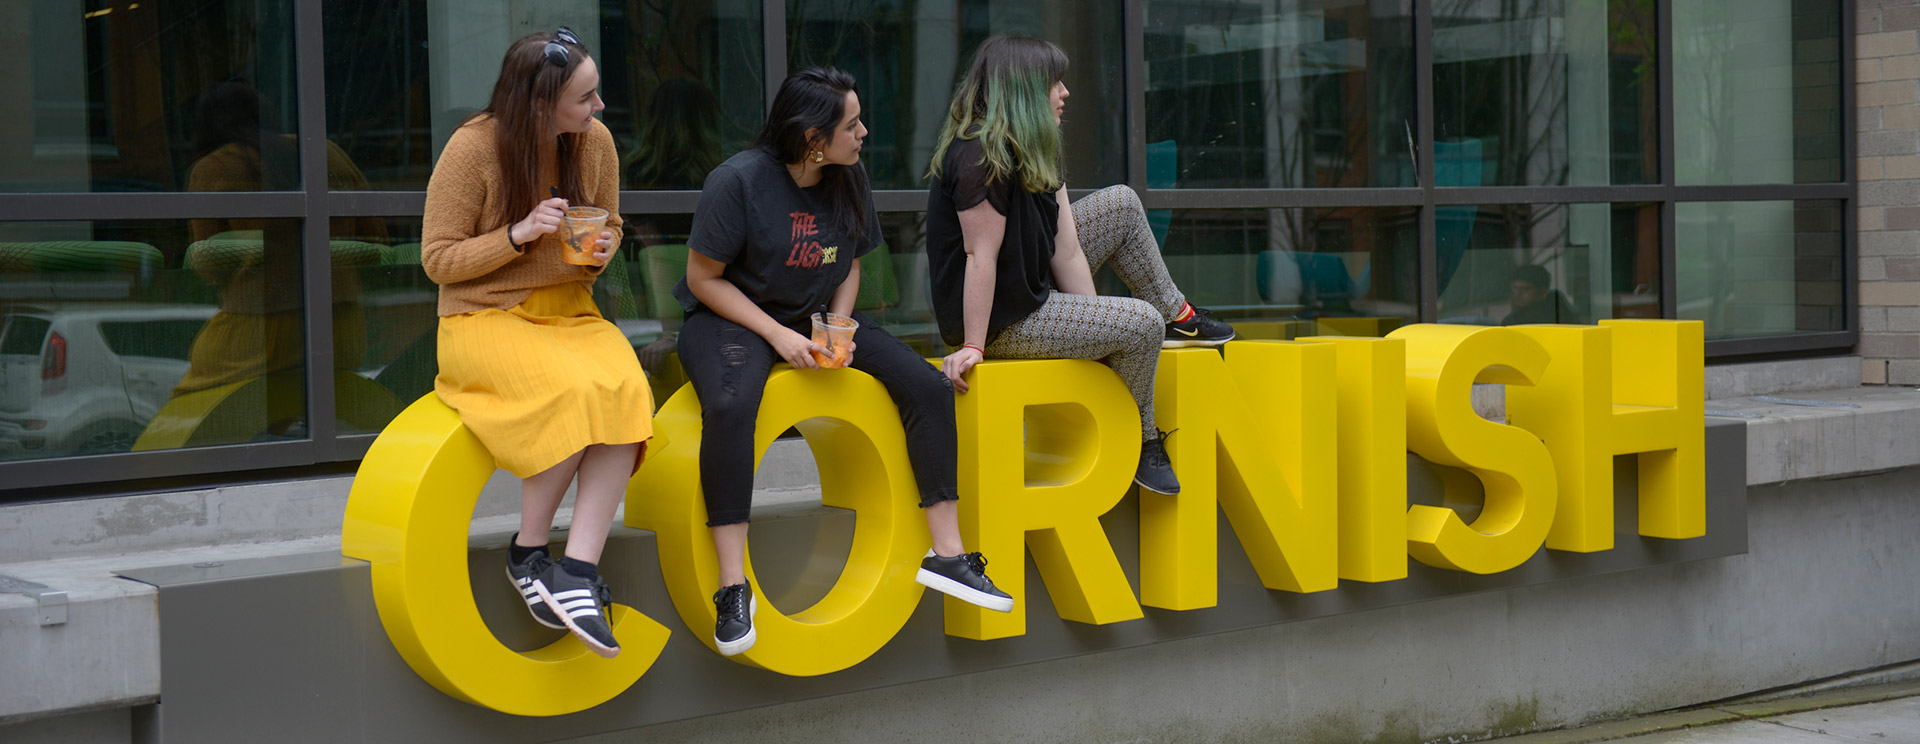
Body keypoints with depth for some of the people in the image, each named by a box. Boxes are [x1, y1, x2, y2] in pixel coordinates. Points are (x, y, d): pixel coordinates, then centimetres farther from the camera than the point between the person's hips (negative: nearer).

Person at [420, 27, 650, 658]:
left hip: (569, 313, 5)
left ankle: (578, 569, -31)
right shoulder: (474, 148, -12)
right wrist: (519, 235, -21)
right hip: (486, 317, -4)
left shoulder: (595, 141, 2)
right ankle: (529, 552, -13)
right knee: (574, 392, -35)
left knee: (626, 391, -30)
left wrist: (604, 248, -5)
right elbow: (438, 260, -7)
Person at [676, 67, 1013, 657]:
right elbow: (704, 278, -12)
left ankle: (947, 554, -5)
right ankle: (733, 587, -32)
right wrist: (778, 335, -20)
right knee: (730, 405, -39)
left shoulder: (850, 180, 2)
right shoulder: (738, 181, -17)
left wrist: (838, 327, -7)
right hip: (731, 316, -6)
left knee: (928, 387, -13)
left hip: (819, 318, 6)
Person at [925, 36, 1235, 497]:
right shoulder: (983, 158, -24)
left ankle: (1177, 317, 28)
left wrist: (1095, 329, -4)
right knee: (1142, 324, -16)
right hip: (1002, 319, -10)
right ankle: (1141, 442, 4)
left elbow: (1068, 252, 1)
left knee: (1122, 206, 15)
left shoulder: (1037, 154, 6)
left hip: (1035, 289, 10)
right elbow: (980, 257, -27)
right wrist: (973, 347, -27)